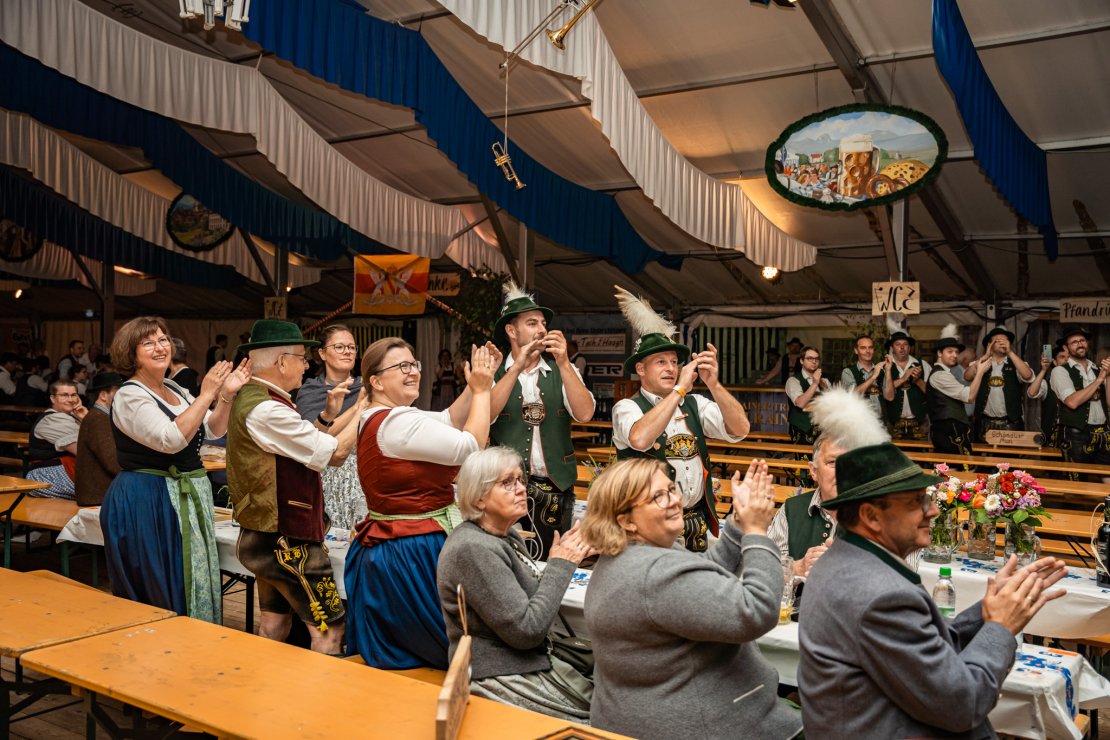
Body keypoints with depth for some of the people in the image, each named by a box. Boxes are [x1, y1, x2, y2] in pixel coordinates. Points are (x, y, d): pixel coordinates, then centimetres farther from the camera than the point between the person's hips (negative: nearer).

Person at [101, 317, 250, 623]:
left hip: (188, 498, 8)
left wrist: (227, 395, -7)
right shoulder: (129, 396, -13)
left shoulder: (175, 390, 11)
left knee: (193, 579, 14)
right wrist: (206, 396, -24)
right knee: (160, 592, 0)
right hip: (146, 503, -8)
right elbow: (171, 440, -26)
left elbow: (213, 430, 9)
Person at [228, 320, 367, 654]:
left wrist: (327, 415, 3)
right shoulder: (267, 410, -23)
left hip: (267, 537, 11)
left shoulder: (250, 398, 10)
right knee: (329, 627, -2)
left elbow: (306, 447, 13)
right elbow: (335, 454, -21)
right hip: (289, 541, -11)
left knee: (274, 626, 18)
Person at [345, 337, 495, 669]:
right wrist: (482, 390, -10)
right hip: (414, 553, -11)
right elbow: (470, 447, -20)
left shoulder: (376, 418, 11)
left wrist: (476, 384, -1)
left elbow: (449, 421, 12)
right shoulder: (397, 422, -22)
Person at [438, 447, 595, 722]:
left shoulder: (508, 535, 7)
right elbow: (526, 630, -22)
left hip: (530, 663, 9)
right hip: (498, 679, -8)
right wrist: (560, 565, -15)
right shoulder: (473, 549, -22)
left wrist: (567, 554, -5)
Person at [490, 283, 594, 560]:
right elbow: (485, 415, -16)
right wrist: (518, 366, -19)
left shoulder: (562, 370, 6)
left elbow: (584, 414, -8)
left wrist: (563, 362, -17)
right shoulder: (494, 372, 2)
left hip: (556, 487, 2)